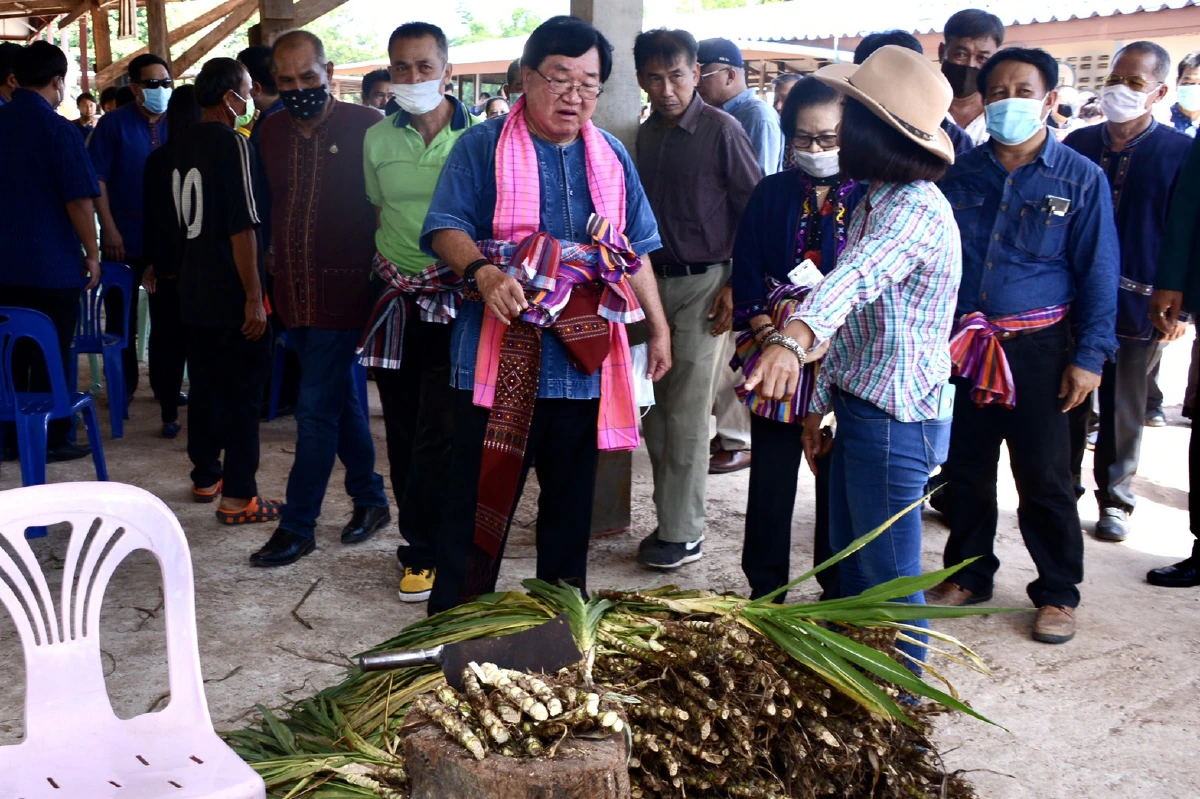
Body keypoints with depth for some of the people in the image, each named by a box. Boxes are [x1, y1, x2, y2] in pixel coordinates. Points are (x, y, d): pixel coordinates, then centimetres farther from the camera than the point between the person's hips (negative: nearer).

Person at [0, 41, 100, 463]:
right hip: (52, 264, -6)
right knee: (50, 356, 3)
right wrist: (92, 254, -6)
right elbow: (79, 201, -16)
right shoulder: (57, 129, -13)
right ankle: (49, 440, 9)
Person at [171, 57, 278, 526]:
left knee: (205, 385, 17)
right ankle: (237, 496, -1)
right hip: (230, 293, -8)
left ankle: (205, 477, 27)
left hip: (193, 290, 8)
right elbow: (242, 226, -20)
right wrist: (254, 296, -19)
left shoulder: (182, 146, 10)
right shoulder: (232, 143, -15)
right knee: (243, 391, -3)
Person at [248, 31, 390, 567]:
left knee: (316, 408, -4)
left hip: (343, 290, -6)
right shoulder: (270, 133, 8)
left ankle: (297, 526, 6)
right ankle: (370, 498, 30)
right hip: (294, 291, 6)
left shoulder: (364, 127, -8)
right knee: (342, 400, 16)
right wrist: (275, 266, 13)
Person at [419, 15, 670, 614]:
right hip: (499, 356, -4)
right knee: (481, 495, 0)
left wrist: (658, 325, 17)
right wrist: (482, 270, -26)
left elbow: (634, 250, 18)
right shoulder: (482, 147, -1)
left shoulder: (611, 156, 13)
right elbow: (446, 227, -7)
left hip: (586, 356, 5)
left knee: (571, 496, 14)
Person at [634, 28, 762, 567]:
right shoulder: (645, 135, 10)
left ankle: (684, 534, 5)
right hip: (653, 281, 6)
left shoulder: (722, 130, -7)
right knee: (657, 410, 8)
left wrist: (736, 285, -13)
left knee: (686, 415, -5)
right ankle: (669, 517, 20)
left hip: (702, 284, -6)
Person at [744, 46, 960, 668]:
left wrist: (793, 337, -58)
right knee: (850, 562, 19)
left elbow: (854, 279, -41)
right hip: (859, 407, 10)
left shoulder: (915, 208, -19)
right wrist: (820, 404, 17)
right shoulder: (877, 201, 15)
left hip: (894, 419, -10)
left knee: (888, 575, 2)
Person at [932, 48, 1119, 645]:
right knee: (964, 469, 12)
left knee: (1044, 478, 3)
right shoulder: (961, 174, 5)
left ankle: (1057, 593, 20)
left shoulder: (1080, 179, -3)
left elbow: (1098, 275, -2)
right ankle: (969, 574, 30)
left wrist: (1089, 356, -8)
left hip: (1037, 348, -3)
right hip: (962, 345, 3)